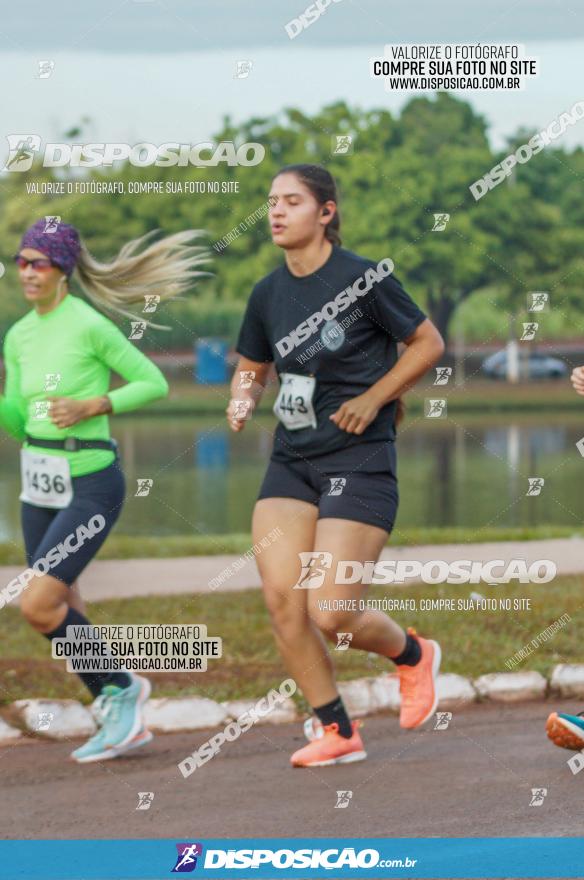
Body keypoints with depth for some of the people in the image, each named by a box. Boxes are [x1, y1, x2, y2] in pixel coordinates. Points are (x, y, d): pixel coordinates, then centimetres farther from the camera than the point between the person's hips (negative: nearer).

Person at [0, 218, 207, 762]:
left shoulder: (90, 325, -14)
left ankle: (118, 688, 5)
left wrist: (91, 406, -19)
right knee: (63, 618, 10)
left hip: (90, 487, -8)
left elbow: (155, 384, -7)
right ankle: (123, 721, 25)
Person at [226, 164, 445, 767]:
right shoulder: (268, 294, 6)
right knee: (281, 599, -10)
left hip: (359, 459, -5)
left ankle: (413, 655, 23)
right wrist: (242, 401, -3)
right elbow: (252, 368, 20)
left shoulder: (364, 278, -10)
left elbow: (428, 343, -1)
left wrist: (372, 399, -11)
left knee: (331, 616, -11)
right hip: (291, 461, 5)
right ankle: (335, 730, 6)